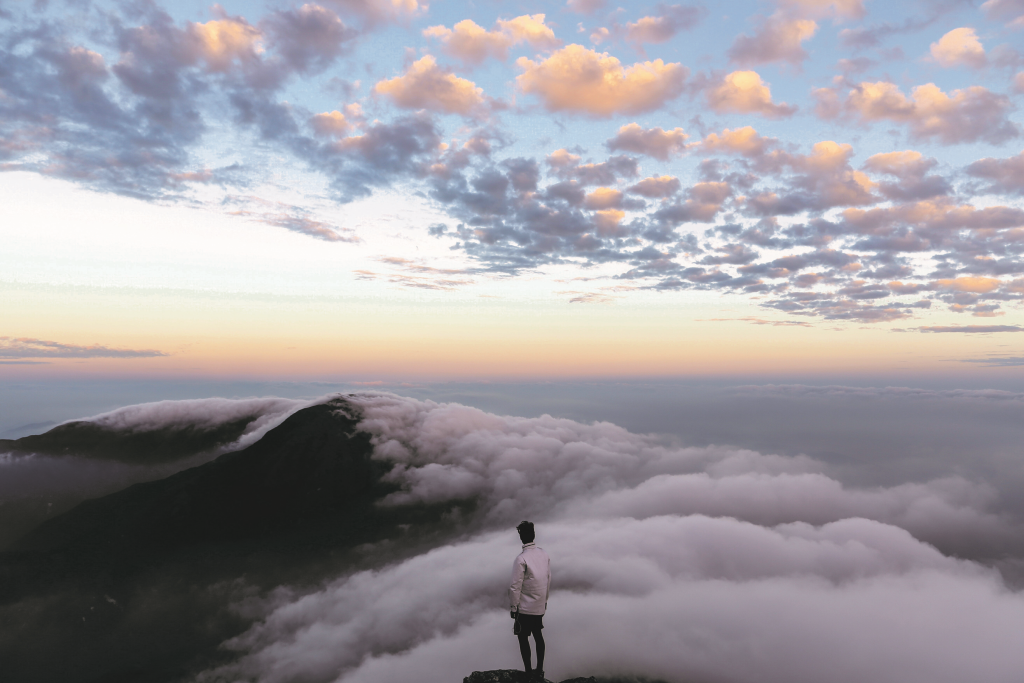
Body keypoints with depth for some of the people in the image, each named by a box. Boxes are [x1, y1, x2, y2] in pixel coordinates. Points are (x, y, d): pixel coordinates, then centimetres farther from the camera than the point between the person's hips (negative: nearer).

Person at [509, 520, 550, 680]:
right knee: (538, 634, 19)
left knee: (523, 637, 10)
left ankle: (528, 673, 16)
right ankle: (540, 670, 27)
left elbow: (516, 587, -18)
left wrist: (514, 607, -6)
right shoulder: (544, 555, -4)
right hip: (541, 606, 6)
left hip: (525, 607, -6)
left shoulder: (521, 559, -22)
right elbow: (549, 579, 6)